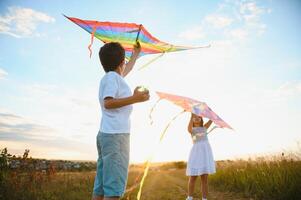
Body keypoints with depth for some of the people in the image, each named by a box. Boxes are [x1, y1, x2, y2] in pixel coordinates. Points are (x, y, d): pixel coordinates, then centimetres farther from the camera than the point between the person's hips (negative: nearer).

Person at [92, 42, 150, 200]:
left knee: (100, 186, 8)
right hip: (115, 135, -10)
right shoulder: (112, 77, -5)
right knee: (114, 186, -11)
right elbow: (108, 103, -17)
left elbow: (126, 71, 42)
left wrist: (136, 54, 55)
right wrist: (134, 99, -23)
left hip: (106, 134, 10)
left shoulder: (110, 77, 23)